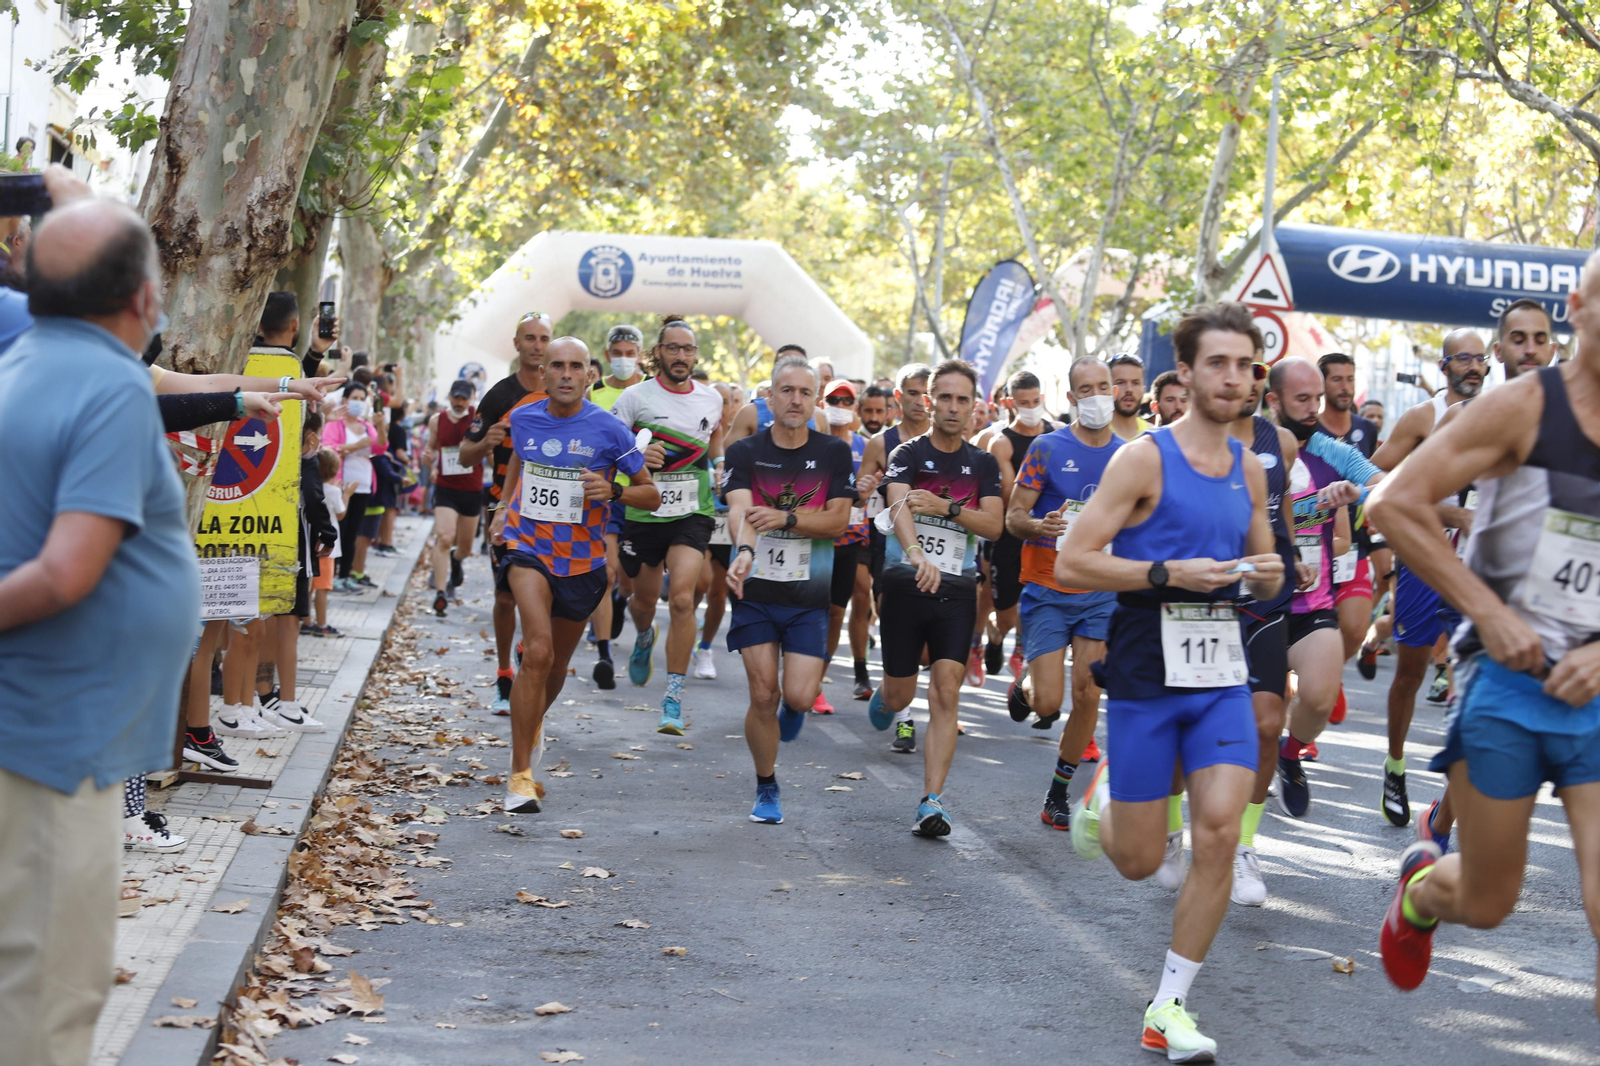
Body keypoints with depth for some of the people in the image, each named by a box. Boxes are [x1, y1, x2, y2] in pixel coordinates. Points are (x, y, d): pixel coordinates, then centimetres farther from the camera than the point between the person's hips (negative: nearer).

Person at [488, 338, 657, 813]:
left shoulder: (608, 429, -9)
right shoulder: (522, 418, -1)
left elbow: (651, 495, -4)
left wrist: (612, 490, -22)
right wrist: (503, 508, 14)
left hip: (582, 558, 1)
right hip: (528, 547, -1)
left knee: (555, 664, 18)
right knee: (538, 651, -23)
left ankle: (533, 723, 54)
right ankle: (520, 774, -19)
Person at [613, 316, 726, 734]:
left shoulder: (711, 398, 5)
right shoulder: (636, 396, -5)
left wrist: (719, 464, 14)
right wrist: (636, 456, -21)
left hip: (692, 514, 0)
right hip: (644, 512, 0)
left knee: (682, 598, -18)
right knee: (644, 599, 16)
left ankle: (674, 699, -13)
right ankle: (644, 637, 56)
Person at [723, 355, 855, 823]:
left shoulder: (834, 452, 3)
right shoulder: (745, 451, 0)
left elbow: (838, 521, -4)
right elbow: (739, 510, -17)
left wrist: (785, 517, -21)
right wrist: (744, 551, -38)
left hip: (809, 596, 0)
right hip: (756, 592, 0)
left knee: (798, 696, -10)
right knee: (763, 696, -2)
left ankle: (795, 705, 29)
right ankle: (766, 789, 18)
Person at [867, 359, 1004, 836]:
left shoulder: (983, 464, 9)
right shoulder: (907, 454, -3)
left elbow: (994, 525, -1)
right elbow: (898, 507, -21)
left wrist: (945, 506, -17)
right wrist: (916, 553, -41)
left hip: (957, 590, 2)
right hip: (906, 583, -2)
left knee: (946, 693, -9)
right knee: (900, 695, 7)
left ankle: (932, 802, -10)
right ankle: (882, 700, 47)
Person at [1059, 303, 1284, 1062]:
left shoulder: (1249, 469, 10)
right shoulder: (1144, 459, -7)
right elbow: (1072, 563, -11)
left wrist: (1267, 576, -1)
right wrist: (1169, 574, -20)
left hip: (1222, 674, 4)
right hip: (1146, 675, -4)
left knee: (1218, 834, -11)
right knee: (1138, 862, 4)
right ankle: (1102, 795, 41)